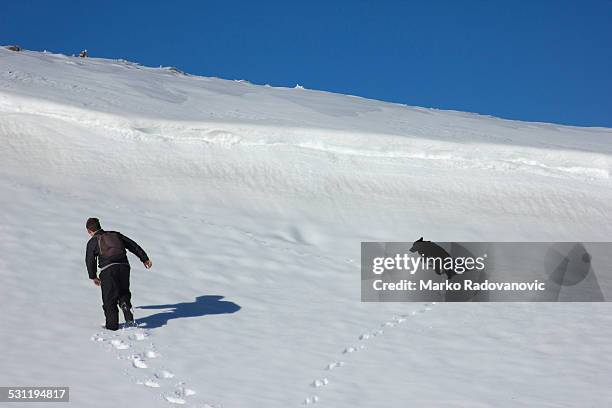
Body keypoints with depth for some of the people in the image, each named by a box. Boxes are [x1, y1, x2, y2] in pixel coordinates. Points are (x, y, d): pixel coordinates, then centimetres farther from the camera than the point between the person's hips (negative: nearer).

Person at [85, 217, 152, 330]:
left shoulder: (93, 242, 11)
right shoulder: (115, 235, 22)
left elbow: (90, 260, 11)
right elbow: (133, 245, 22)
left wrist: (93, 277, 25)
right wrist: (145, 259, 26)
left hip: (108, 269, -4)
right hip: (124, 266, 4)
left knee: (109, 299, 6)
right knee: (124, 292, 22)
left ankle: (112, 324, 6)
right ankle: (125, 304, -9)